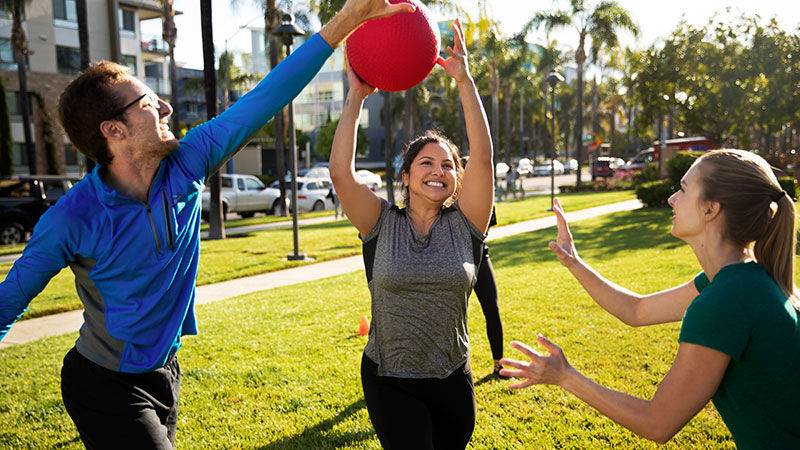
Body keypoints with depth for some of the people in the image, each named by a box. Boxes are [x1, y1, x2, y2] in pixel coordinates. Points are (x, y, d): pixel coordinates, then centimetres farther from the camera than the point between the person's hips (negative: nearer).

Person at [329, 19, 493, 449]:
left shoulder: (463, 225, -4)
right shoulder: (382, 224, -6)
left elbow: (483, 157, -16)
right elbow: (341, 171, -19)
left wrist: (465, 82, -21)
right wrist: (356, 98, -20)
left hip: (452, 382, 2)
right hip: (390, 383, -2)